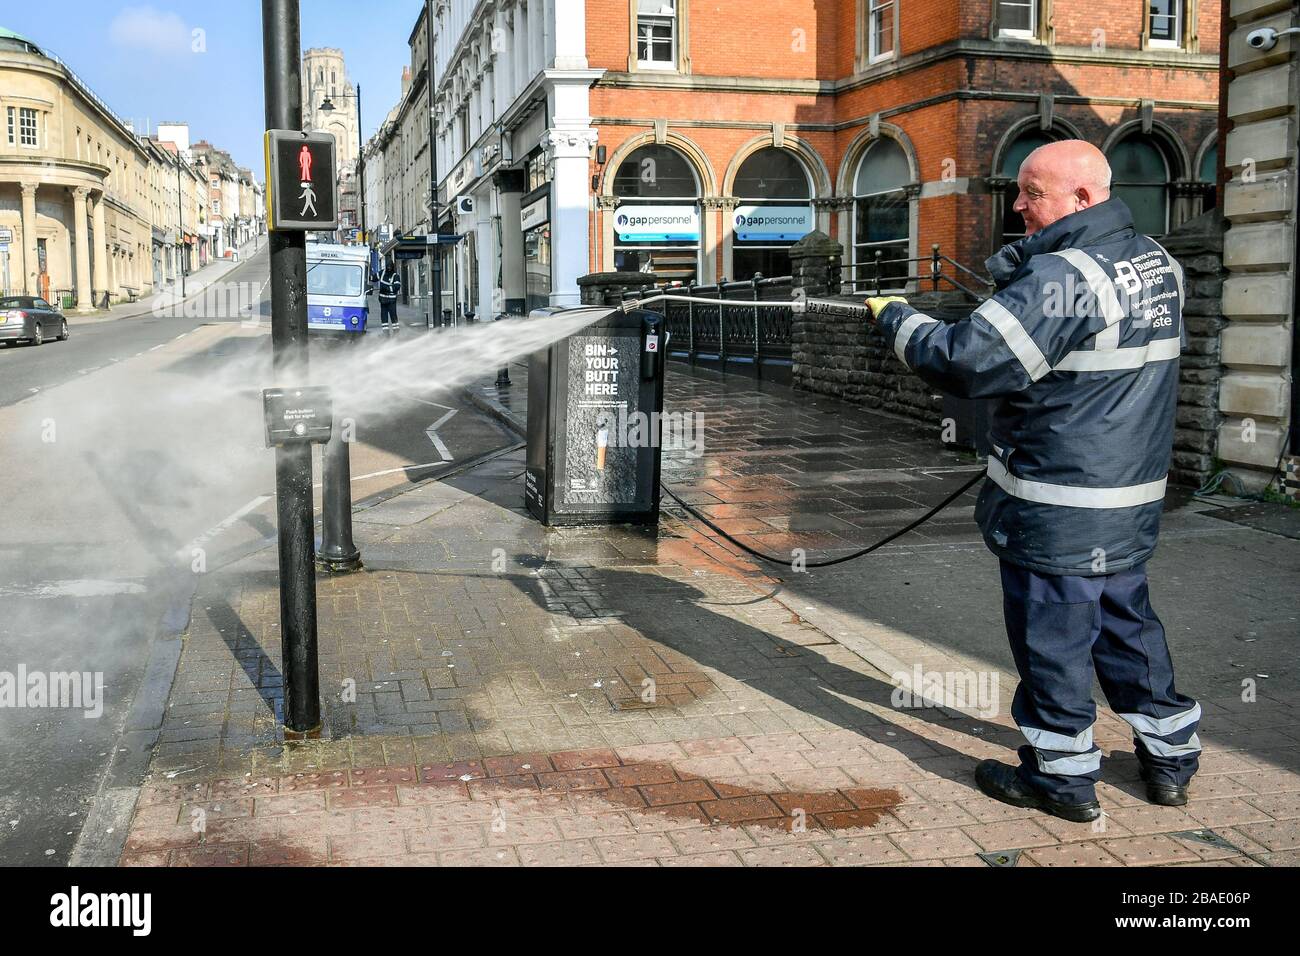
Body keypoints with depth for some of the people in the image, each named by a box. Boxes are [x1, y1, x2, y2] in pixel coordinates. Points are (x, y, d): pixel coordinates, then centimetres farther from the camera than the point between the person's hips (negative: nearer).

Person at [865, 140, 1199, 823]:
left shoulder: (1061, 278, -22)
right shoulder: (1157, 263, 8)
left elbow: (966, 363, -25)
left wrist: (897, 318, -10)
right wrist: (1025, 263, 4)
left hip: (1059, 510, -9)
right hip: (1132, 502, 9)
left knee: (1051, 638, 5)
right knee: (1127, 622, 21)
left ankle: (1063, 778, 19)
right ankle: (1170, 757, 33)